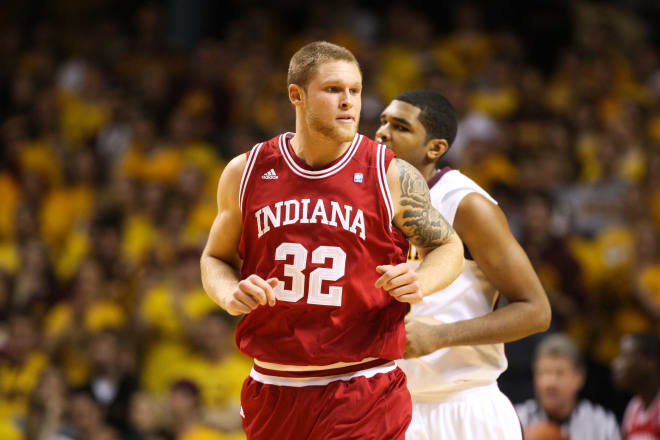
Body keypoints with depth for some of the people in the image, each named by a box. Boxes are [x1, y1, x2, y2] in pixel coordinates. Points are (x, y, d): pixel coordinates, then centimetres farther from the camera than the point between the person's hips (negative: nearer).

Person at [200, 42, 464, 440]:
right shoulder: (246, 173, 3)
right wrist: (229, 296, -6)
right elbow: (216, 258, 16)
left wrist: (420, 282, -13)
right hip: (273, 389, 3)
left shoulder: (393, 177, -3)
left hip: (362, 392, -3)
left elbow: (448, 248, 9)